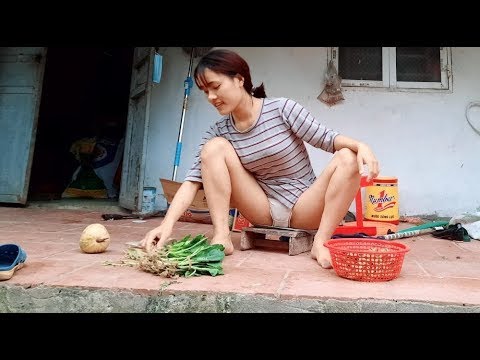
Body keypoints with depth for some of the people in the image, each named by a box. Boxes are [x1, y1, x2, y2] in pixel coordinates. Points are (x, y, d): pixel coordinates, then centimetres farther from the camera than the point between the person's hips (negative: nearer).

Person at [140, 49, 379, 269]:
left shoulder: (282, 108, -11)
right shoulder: (218, 131, -5)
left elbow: (327, 138, -11)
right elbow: (193, 181, -13)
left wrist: (360, 146, -32)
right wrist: (167, 223, -27)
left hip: (304, 208, -1)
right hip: (264, 209, 2)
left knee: (347, 158, -25)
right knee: (214, 147, -15)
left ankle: (321, 242, -24)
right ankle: (221, 236, -20)